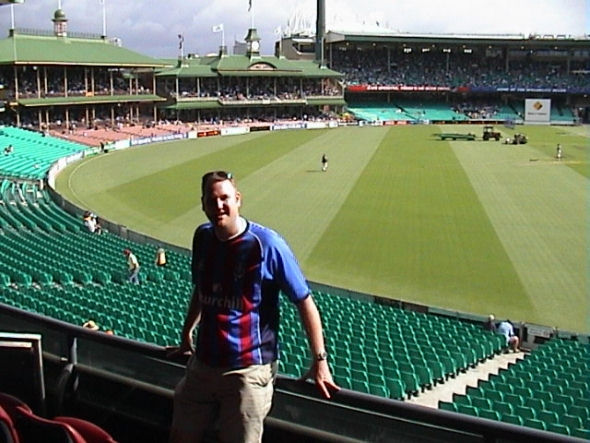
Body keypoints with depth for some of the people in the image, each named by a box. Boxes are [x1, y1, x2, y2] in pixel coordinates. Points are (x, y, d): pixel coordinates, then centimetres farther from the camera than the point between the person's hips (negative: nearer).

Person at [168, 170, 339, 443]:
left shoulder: (265, 244, -15)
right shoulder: (202, 237, 4)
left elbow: (304, 302, -11)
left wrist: (320, 361, -10)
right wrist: (186, 335, 24)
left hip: (249, 371, -6)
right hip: (202, 364, 6)